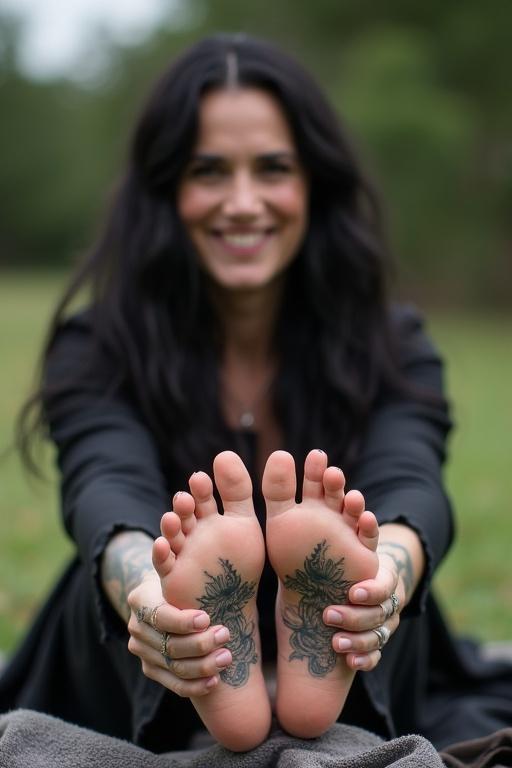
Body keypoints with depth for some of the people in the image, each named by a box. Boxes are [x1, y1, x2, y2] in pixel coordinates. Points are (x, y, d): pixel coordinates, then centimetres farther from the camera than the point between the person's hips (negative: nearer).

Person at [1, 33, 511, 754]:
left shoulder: (395, 348, 0)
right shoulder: (97, 350, -3)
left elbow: (412, 485, -21)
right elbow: (109, 490, -24)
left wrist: (387, 576, -47)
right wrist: (147, 599, -50)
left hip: (358, 693, 2)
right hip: (138, 705, -1)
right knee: (130, 563, -30)